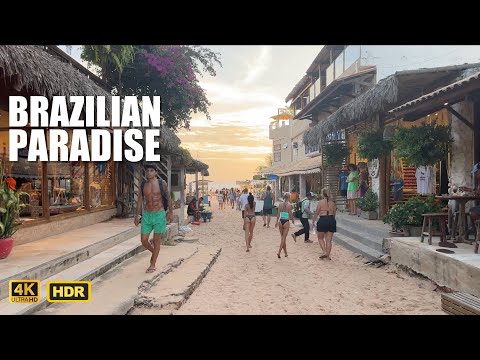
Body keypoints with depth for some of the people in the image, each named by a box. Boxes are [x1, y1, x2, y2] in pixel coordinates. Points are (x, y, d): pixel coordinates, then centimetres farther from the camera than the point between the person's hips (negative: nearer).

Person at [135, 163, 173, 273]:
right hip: (146, 215, 3)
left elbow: (168, 198, 3)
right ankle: (154, 252, 34)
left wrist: (170, 212, 1)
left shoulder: (162, 183, -3)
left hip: (159, 214, -3)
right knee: (143, 240, 2)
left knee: (156, 240, 3)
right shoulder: (143, 185, 5)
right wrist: (137, 215, 6)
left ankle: (153, 265, 14)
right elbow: (140, 200, 9)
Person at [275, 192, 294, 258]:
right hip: (286, 222, -4)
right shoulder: (289, 205, -9)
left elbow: (278, 214, 2)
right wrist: (293, 220, 10)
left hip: (281, 221, 4)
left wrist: (277, 221, 8)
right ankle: (279, 252, -9)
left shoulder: (280, 204, 1)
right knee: (283, 238, 1)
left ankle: (285, 253, 25)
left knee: (282, 238, 16)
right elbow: (290, 214, -6)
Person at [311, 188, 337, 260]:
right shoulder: (332, 203, 7)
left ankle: (325, 252, -1)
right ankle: (328, 256, 11)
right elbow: (334, 213, 13)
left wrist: (313, 221, 9)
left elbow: (316, 213, -3)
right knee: (329, 240, 9)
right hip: (331, 220, 4)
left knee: (320, 238, 14)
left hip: (323, 220, -4)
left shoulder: (321, 202, -6)